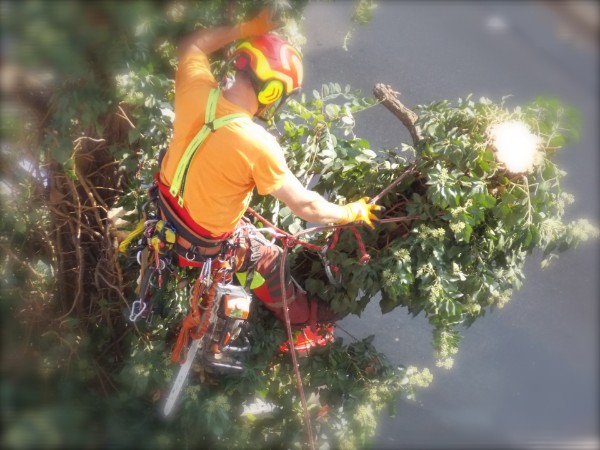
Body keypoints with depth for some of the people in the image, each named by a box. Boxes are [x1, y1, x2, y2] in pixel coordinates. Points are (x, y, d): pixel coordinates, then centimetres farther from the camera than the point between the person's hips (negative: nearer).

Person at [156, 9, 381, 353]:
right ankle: (307, 320, 49)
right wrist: (352, 213, -6)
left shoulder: (196, 90, -25)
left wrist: (249, 27, -4)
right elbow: (305, 206, -23)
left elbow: (191, 45, 0)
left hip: (165, 208, 4)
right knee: (267, 261, 25)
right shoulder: (258, 146, -37)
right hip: (208, 242, -4)